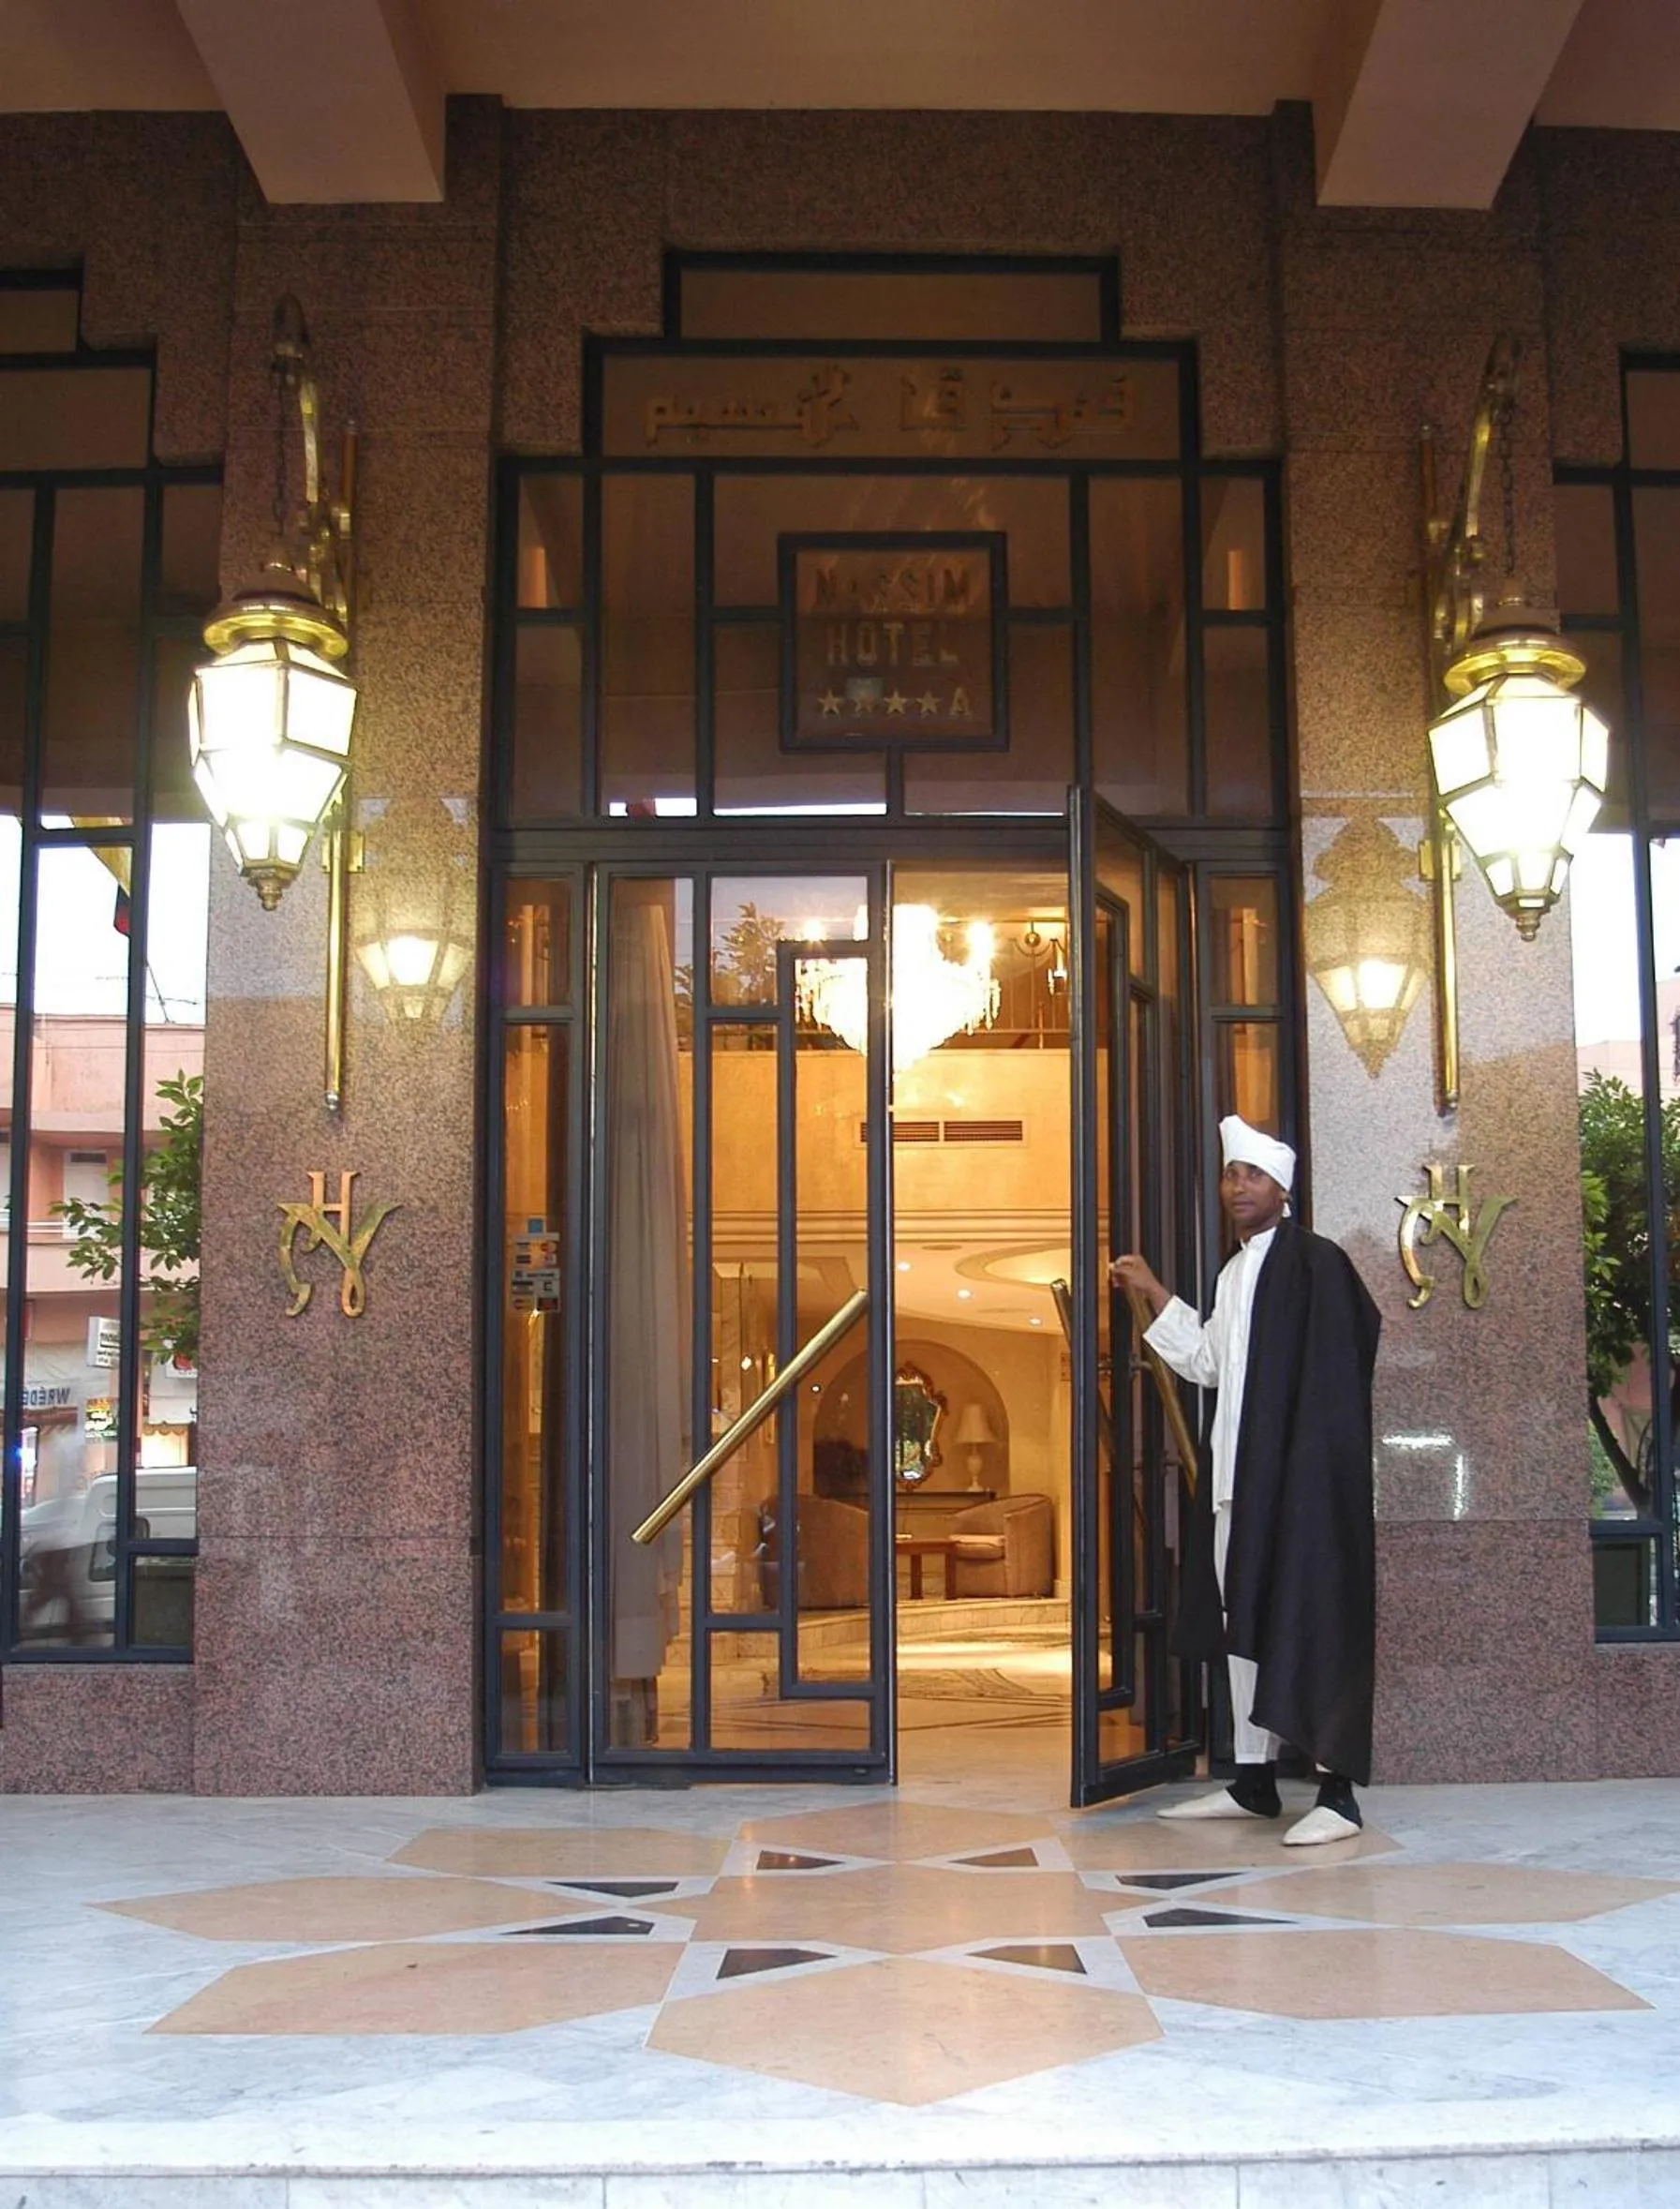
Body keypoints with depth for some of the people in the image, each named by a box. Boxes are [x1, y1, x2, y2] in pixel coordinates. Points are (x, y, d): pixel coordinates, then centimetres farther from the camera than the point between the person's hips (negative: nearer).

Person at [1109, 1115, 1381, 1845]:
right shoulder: (1235, 1273, 17)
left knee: (1306, 1617, -8)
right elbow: (1207, 1363, 23)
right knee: (1241, 1620, 11)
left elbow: (1335, 1374, -14)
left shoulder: (1315, 1263, -8)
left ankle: (1337, 1792, -3)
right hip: (1238, 1476, 9)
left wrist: (1312, 1466, -20)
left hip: (1297, 1476, -9)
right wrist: (1152, 1293, 21)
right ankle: (1253, 1780, 18)